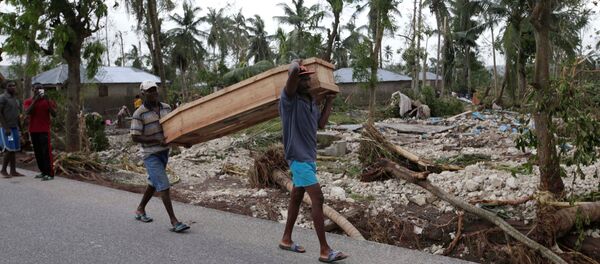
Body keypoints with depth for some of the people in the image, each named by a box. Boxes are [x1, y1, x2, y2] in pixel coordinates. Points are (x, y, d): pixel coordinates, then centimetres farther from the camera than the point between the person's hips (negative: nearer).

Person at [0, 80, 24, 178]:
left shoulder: (15, 99, 15)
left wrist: (18, 127, 15)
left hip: (15, 128, 7)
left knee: (14, 150, 6)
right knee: (9, 149, -9)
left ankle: (13, 171, 9)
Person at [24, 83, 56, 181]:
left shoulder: (48, 101, 2)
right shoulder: (28, 101, 7)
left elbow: (54, 114, -6)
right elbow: (27, 112, -12)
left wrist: (47, 101, -14)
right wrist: (35, 100, -16)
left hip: (44, 130, -3)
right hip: (33, 131, 3)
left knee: (46, 151, -8)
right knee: (37, 152, 8)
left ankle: (50, 174, -10)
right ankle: (43, 171, 17)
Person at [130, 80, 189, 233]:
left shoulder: (166, 108, 5)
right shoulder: (139, 114, -12)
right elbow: (135, 137, -15)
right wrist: (158, 141, -22)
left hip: (164, 152, 7)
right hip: (150, 154, -7)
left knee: (154, 183, 19)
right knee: (163, 185, -11)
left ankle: (140, 210, 40)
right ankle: (174, 221, -10)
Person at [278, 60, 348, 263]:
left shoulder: (311, 101, 11)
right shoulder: (289, 99, -13)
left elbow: (321, 124, 17)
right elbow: (293, 71, -31)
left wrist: (329, 101, 18)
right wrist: (295, 64, -8)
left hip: (308, 156, 9)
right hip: (298, 156, -9)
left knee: (297, 197, 16)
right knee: (317, 198, -11)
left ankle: (286, 239, 31)